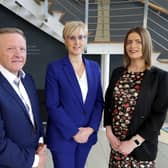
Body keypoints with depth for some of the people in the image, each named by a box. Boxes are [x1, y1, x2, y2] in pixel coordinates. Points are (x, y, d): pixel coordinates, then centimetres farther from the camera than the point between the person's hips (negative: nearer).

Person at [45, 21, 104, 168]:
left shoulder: (94, 67, 4)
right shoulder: (55, 68, -9)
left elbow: (99, 101, 4)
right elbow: (52, 105, -12)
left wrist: (91, 128, -7)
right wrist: (74, 132, -13)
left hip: (87, 134, 4)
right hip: (62, 135, -4)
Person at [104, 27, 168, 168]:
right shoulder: (118, 73, 3)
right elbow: (108, 103, 6)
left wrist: (134, 142, -16)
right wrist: (109, 132, -6)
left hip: (141, 146, -3)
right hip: (116, 141, 3)